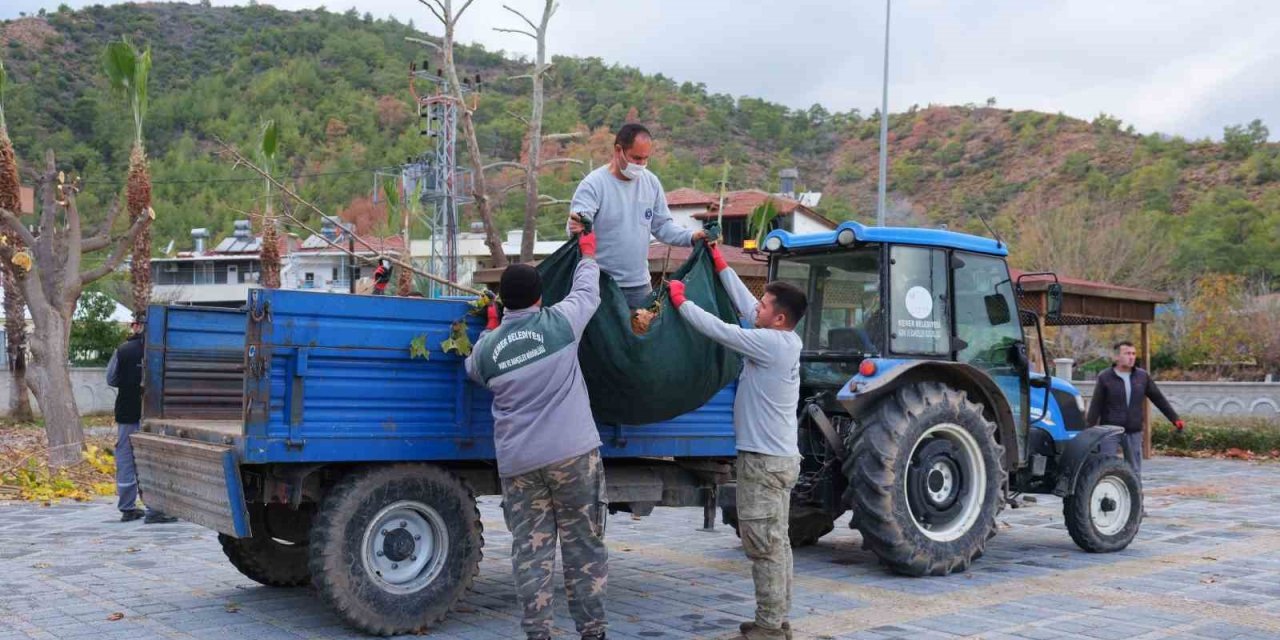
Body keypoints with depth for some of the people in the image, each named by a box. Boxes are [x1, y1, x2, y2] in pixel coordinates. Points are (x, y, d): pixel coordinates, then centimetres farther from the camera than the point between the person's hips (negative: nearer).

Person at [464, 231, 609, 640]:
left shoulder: (487, 346, 4)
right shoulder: (560, 322, -4)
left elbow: (474, 370, 26)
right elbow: (587, 291, 14)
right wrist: (589, 254, 32)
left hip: (517, 462, 2)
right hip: (572, 452, -2)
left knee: (530, 550, 6)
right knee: (583, 545, 6)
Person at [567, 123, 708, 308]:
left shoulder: (651, 182, 6)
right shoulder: (594, 184, -10)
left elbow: (662, 225, 13)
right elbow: (578, 222, -21)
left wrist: (690, 237, -2)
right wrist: (577, 227, -44)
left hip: (640, 284, 5)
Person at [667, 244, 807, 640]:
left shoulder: (772, 344, -19)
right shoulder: (782, 340, 7)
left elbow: (717, 330, -16)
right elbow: (743, 303, 14)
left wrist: (680, 300, -4)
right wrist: (719, 262, 19)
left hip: (764, 460, -10)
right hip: (779, 457, 10)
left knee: (764, 546, -5)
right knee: (775, 543, 14)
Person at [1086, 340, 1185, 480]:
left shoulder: (1142, 376, 6)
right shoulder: (1105, 378, -4)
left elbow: (1159, 399, 12)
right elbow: (1095, 406, -7)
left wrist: (1175, 419, 12)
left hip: (1134, 432, 3)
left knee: (1135, 472, 8)